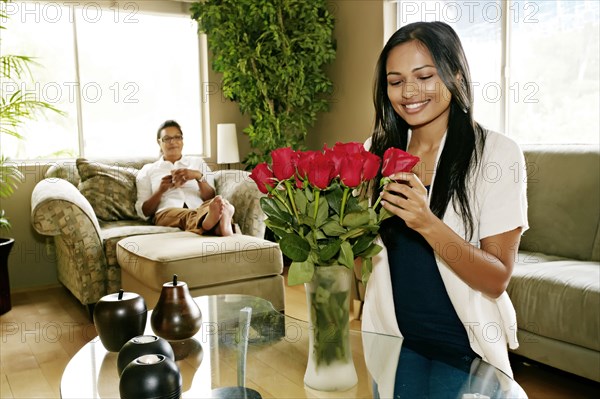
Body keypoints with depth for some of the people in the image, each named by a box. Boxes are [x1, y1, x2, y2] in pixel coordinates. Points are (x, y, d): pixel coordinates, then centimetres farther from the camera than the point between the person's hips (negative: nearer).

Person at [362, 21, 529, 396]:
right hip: (389, 339, 3)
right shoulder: (377, 151, -2)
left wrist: (428, 224, -31)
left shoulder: (498, 153, -13)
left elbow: (497, 280, -16)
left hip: (461, 350, -3)